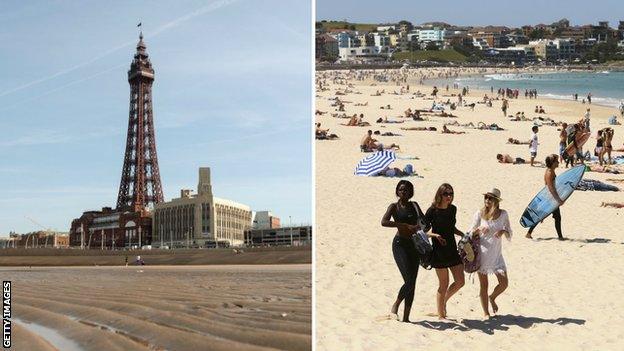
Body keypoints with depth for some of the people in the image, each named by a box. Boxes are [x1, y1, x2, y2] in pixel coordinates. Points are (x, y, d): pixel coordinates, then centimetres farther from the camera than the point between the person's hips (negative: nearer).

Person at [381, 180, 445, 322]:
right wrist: (404, 225, -21)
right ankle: (395, 305, 6)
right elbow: (384, 222, -17)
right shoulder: (394, 207, 0)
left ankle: (406, 317, 10)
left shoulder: (414, 206, 12)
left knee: (412, 283, 4)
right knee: (409, 280, -17)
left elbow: (423, 222, 6)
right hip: (400, 244, -5)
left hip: (414, 245, 5)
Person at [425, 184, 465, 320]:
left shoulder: (453, 209, 7)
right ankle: (441, 315, 12)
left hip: (452, 250, 6)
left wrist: (464, 235, 13)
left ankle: (444, 300, 30)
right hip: (439, 251, -6)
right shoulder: (433, 210, -11)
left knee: (460, 281, 4)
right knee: (443, 284, -1)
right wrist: (433, 235, -26)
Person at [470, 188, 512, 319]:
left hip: (497, 254, 2)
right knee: (483, 284, 4)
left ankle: (492, 298, 29)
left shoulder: (503, 214, 0)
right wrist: (479, 229, -19)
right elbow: (471, 233, 2)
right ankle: (485, 313, 17)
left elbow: (509, 234, 7)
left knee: (504, 283, -3)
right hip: (482, 253, -2)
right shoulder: (480, 214, -3)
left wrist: (503, 231, -15)